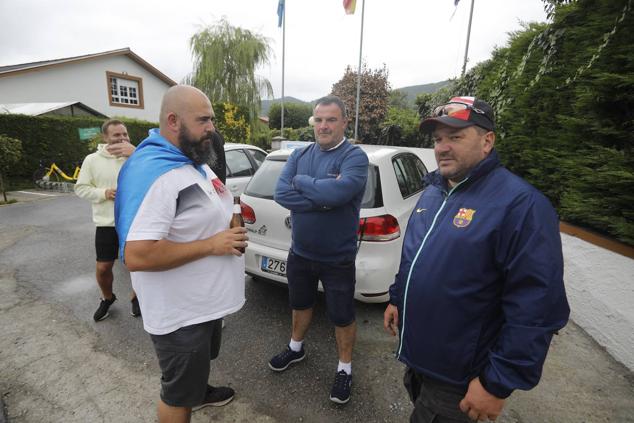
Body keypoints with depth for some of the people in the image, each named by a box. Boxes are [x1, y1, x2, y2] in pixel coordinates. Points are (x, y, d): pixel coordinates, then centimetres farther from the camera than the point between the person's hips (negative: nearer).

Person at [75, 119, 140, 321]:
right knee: (103, 268, 10)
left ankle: (136, 297, 36)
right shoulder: (92, 160, 1)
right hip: (106, 224, 2)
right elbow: (81, 188, 5)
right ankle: (107, 298, 39)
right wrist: (104, 193, -13)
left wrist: (135, 153, -31)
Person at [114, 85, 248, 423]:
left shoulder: (195, 161, 5)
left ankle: (198, 393, 61)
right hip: (180, 314, -10)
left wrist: (228, 231, 0)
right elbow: (136, 255, -33)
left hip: (207, 301, 10)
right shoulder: (152, 172, -28)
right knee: (178, 394, 16)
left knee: (197, 365, 35)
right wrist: (212, 245, -28)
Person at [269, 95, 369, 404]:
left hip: (338, 259, -5)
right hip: (300, 253, 5)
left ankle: (345, 369, 39)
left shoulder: (355, 157, -15)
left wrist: (300, 181, -18)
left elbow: (338, 191, -35)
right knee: (300, 304, 26)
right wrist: (323, 196, -24)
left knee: (342, 317, 13)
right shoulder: (299, 155, 1)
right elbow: (281, 193, -14)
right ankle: (296, 348, 52)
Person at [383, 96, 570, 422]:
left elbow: (536, 309, -24)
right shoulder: (432, 191, 3)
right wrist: (396, 298, 12)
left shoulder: (520, 203, -23)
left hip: (457, 377, -7)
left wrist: (499, 383, -21)